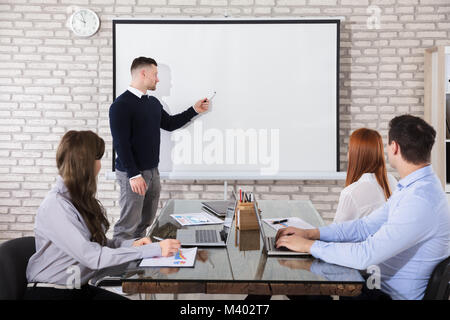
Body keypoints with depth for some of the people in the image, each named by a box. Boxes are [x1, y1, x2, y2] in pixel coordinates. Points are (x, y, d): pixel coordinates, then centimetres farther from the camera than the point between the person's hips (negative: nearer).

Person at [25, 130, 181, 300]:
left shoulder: (81, 199, 10)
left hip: (81, 288, 8)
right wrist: (154, 249, -22)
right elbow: (94, 257, -22)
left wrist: (130, 244, -7)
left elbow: (97, 244, 12)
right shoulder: (55, 207, -18)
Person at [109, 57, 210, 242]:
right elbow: (120, 143, -17)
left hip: (152, 171, 8)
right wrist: (134, 175, -20)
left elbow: (169, 124, 26)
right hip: (132, 174, -8)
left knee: (145, 222, 13)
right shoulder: (121, 105, -12)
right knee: (128, 226, -6)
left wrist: (194, 110, 18)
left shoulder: (153, 103, 13)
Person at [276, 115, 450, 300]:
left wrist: (309, 246, -19)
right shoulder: (410, 188, 8)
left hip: (396, 295, -9)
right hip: (382, 283, 9)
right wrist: (312, 233, 0)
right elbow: (366, 226, 9)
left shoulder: (421, 201, -28)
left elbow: (365, 256, -30)